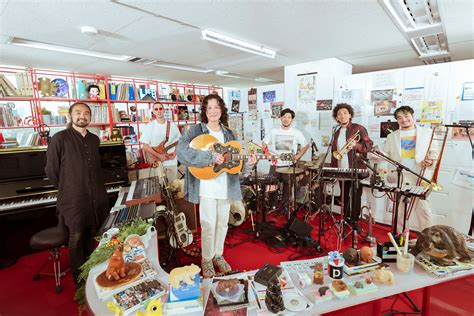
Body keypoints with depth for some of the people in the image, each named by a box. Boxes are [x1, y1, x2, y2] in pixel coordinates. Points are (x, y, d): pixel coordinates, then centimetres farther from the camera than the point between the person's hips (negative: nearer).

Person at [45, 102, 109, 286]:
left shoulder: (94, 139, 11)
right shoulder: (60, 138, -5)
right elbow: (51, 170, -2)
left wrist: (96, 187, 14)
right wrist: (67, 190, 6)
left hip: (97, 198, 5)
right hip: (74, 200, -4)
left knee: (93, 237, 13)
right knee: (77, 239, 2)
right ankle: (80, 283, 18)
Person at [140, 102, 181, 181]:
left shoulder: (172, 125, 3)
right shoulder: (149, 126, -5)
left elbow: (179, 141, 9)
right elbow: (145, 146, -8)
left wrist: (175, 153, -7)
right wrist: (159, 156, -15)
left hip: (172, 161, 2)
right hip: (156, 163, -2)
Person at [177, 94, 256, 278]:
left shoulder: (228, 134, 11)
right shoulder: (196, 130, -6)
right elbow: (182, 152, -22)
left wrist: (247, 164, -6)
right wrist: (211, 157, -26)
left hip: (226, 186, 5)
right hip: (206, 186, -5)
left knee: (222, 223, 15)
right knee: (209, 225, 1)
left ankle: (218, 255, 37)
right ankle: (207, 259, 26)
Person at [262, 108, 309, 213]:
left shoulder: (296, 133, 0)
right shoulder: (273, 131, 4)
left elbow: (306, 145, 9)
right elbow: (264, 144, 10)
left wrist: (298, 156, -2)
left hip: (289, 165, -1)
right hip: (275, 164, 1)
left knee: (287, 186, 5)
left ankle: (285, 206, 21)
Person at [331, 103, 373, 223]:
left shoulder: (358, 128, -3)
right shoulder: (337, 133, 14)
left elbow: (369, 144, -8)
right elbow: (334, 151, 16)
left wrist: (356, 145, -25)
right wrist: (333, 167, 10)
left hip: (356, 169, -5)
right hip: (341, 170, 5)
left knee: (355, 196, 1)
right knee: (344, 196, 12)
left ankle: (354, 221, 12)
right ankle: (345, 219, 24)